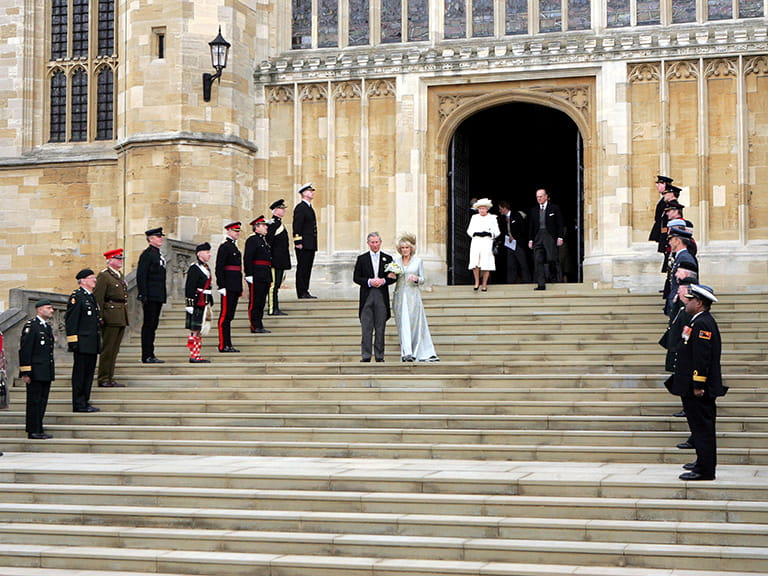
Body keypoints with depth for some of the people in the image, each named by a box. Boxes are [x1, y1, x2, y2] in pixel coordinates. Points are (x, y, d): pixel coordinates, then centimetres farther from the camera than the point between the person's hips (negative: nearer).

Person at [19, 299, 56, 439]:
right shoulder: (30, 326, -10)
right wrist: (25, 373, -18)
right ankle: (33, 431, 1)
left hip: (46, 373, 8)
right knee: (34, 401, -4)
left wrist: (51, 372, 19)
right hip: (35, 373, -8)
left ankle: (39, 429, 17)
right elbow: (24, 350, -14)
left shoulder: (47, 327, 17)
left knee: (42, 401, 11)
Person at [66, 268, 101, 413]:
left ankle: (85, 402, 18)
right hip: (82, 344, -9)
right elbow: (71, 321, -14)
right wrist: (73, 341, -19)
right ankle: (79, 404, -1)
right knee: (80, 374, -4)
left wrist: (98, 341, 23)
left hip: (92, 345, 9)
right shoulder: (76, 297, -10)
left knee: (89, 373, 11)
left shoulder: (92, 297, 18)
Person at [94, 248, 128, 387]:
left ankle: (110, 378, 15)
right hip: (110, 317, -8)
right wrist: (100, 317, -18)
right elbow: (98, 298, -13)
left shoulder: (120, 275, 19)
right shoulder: (103, 276, -8)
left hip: (121, 317, 9)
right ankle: (103, 379, 0)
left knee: (114, 350, 10)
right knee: (107, 349, -5)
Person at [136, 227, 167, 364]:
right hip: (150, 296, -9)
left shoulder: (159, 254, 19)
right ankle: (147, 356, -5)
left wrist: (164, 294, 19)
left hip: (158, 296, 9)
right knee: (149, 325, -6)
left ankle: (150, 355, 13)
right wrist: (143, 295, -20)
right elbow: (141, 276, -15)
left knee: (153, 325, 10)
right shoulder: (147, 254, -9)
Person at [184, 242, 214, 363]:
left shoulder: (206, 268, 17)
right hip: (197, 305, -9)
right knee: (195, 330, -6)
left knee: (199, 330, 11)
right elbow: (189, 288, -16)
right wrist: (190, 305, -20)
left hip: (204, 305, 9)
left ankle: (196, 355, 15)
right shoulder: (194, 268, -12)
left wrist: (210, 303, 23)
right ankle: (194, 356, -4)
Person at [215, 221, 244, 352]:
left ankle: (228, 345, 13)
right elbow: (219, 268, -14)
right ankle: (223, 345, -6)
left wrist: (240, 288, 22)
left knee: (229, 316, 10)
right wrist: (221, 286, -20)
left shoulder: (234, 247, 19)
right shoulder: (224, 247, -9)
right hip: (228, 286, -9)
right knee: (225, 315, -7)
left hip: (235, 286, 9)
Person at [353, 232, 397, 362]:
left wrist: (383, 281, -10)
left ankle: (379, 356, 7)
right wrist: (369, 282, -12)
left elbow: (394, 277, 9)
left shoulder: (387, 259, 10)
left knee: (380, 328, 3)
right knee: (366, 328, -3)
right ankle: (366, 356, -1)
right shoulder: (362, 258, 7)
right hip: (366, 296, -1)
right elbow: (356, 277, 3)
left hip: (382, 297, 1)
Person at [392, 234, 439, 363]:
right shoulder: (396, 261, 11)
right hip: (400, 295, 1)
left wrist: (416, 279, -13)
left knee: (416, 323, -3)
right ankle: (407, 352, -13)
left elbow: (422, 279, 7)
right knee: (403, 323, -7)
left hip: (413, 295, -1)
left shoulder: (418, 261, 6)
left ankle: (425, 353, 1)